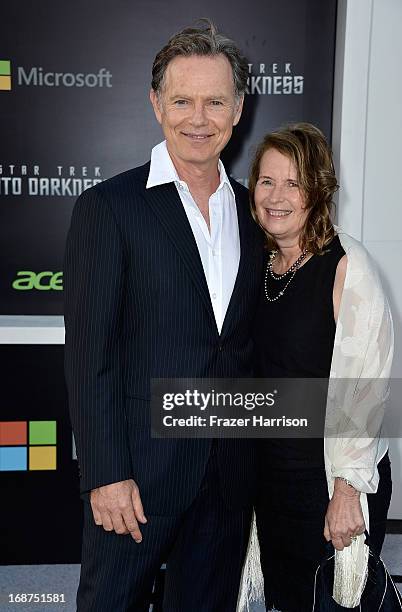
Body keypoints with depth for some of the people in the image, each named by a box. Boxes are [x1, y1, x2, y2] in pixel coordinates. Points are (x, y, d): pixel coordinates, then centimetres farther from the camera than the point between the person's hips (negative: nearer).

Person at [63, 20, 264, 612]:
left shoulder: (251, 210, 7)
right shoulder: (107, 208, -9)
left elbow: (247, 336, 11)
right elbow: (88, 355, -12)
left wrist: (251, 451, 8)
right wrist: (106, 474, -14)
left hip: (231, 468, 5)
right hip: (139, 464, -4)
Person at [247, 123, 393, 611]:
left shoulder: (346, 265, -16)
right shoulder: (260, 264, 4)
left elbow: (362, 386, -18)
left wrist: (348, 490, -17)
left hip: (334, 480, -6)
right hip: (272, 475, 6)